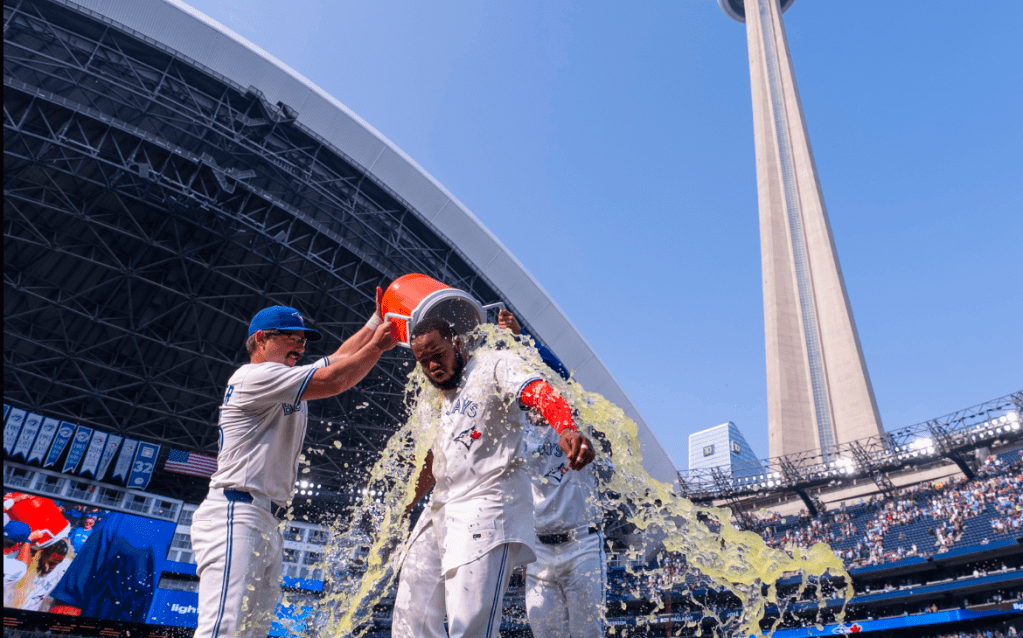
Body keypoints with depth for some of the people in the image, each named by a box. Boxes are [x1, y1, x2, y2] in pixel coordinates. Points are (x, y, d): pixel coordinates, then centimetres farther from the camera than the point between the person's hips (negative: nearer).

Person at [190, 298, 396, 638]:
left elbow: (339, 358, 21)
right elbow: (333, 380, -12)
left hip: (267, 527, 10)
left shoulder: (286, 383, 23)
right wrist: (377, 345, -4)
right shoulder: (255, 376, -6)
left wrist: (378, 320, 16)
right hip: (235, 517, -10)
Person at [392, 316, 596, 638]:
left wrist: (567, 429, -43)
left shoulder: (495, 365, -3)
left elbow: (541, 394, -22)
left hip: (488, 506, -8)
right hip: (440, 509, 8)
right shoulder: (428, 401, 20)